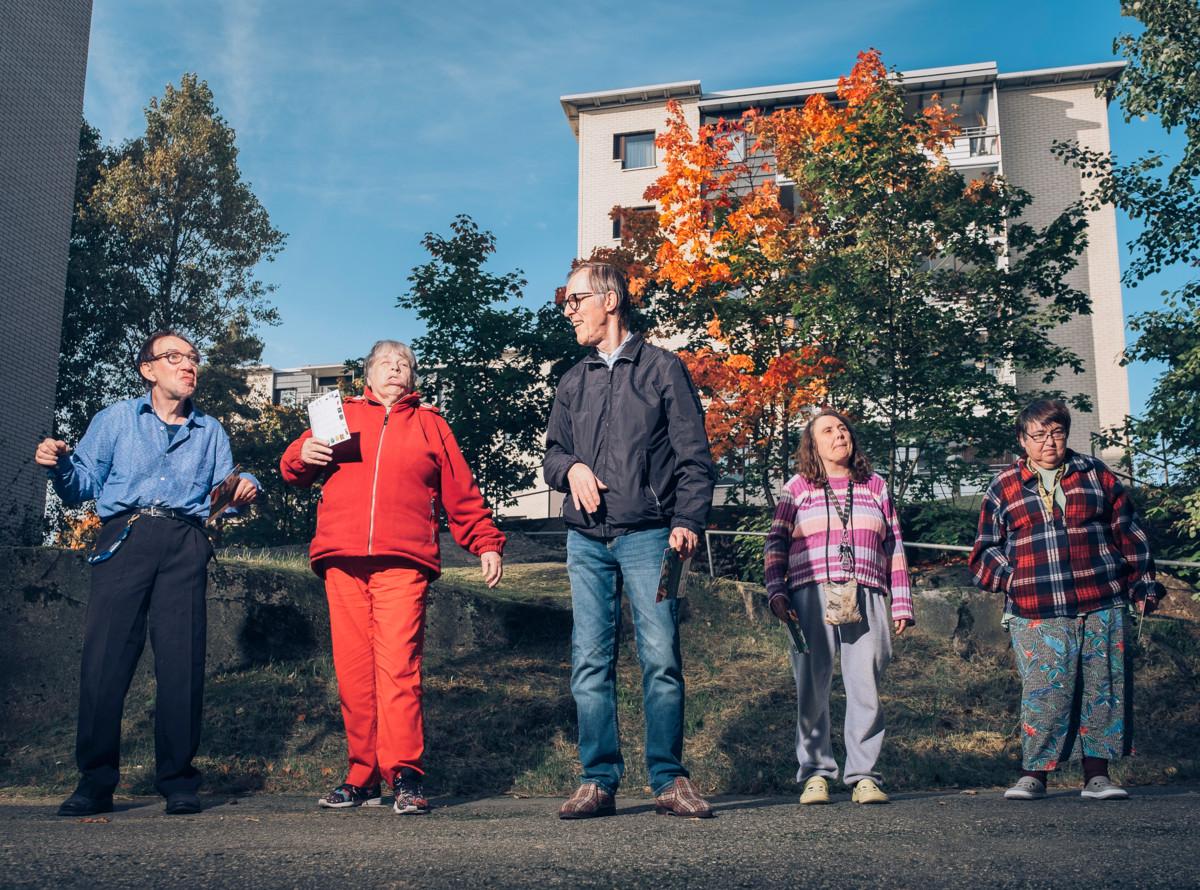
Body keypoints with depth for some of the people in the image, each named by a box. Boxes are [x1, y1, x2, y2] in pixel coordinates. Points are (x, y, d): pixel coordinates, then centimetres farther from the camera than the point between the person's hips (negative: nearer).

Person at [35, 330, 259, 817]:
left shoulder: (210, 432, 22)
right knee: (104, 657, -9)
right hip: (125, 538, -1)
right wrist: (60, 464, -8)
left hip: (185, 546, 1)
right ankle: (95, 781, -1)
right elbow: (83, 487, 12)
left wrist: (243, 488, -4)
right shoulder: (115, 419, 17)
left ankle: (178, 782, 1)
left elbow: (223, 495, 18)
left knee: (182, 661, -6)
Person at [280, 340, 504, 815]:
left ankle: (405, 776, -14)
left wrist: (487, 543, 9)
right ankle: (362, 776, 7)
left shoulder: (430, 424, 21)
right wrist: (303, 455, -4)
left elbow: (462, 493, 18)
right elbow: (294, 471, 19)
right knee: (353, 670, 0)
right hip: (342, 561, 2)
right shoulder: (342, 416, 23)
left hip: (403, 563, -2)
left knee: (398, 666, -14)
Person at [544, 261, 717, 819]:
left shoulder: (662, 369, 6)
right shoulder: (573, 383, 19)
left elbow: (695, 457, 1)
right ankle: (598, 781, 7)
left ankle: (669, 780, 3)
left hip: (647, 537, -4)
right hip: (586, 541, 4)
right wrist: (571, 467, -1)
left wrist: (687, 522, -12)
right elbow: (552, 455, 23)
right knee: (589, 663, 1)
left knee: (661, 659, -7)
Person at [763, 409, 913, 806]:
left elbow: (894, 548, 18)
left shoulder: (875, 486, 18)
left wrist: (901, 602, 11)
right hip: (812, 598, -1)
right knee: (812, 690, -2)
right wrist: (775, 591, -4)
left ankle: (863, 776, 5)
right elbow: (776, 544, 9)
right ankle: (815, 774, 6)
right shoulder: (797, 488, 13)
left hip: (866, 600, 2)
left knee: (866, 688, -2)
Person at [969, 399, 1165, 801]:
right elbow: (985, 553, 13)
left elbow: (1128, 534, 15)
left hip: (1102, 606, 2)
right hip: (1036, 614, -2)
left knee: (1105, 688, 3)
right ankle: (1033, 772, 5)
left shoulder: (1096, 475, 13)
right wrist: (1012, 579, -3)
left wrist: (1143, 584, 12)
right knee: (1045, 693, -7)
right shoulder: (1003, 489, 9)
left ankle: (1096, 773, 13)